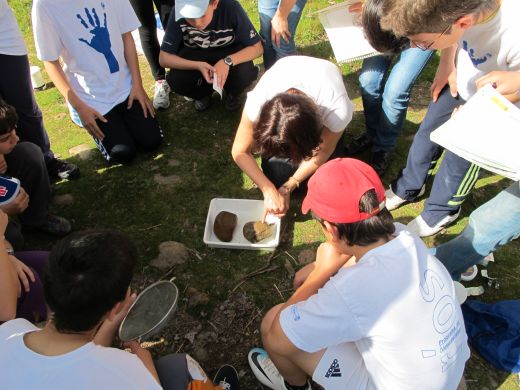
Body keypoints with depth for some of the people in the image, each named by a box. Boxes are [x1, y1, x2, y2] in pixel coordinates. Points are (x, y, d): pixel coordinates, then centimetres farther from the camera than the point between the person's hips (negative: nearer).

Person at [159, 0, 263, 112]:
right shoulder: (179, 15, -28)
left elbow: (257, 47, -24)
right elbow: (164, 58, -23)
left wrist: (227, 61, -39)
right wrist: (198, 66, -38)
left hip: (230, 55, -1)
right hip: (196, 57, 1)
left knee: (244, 73, -32)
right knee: (175, 80, -27)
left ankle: (232, 93, 5)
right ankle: (204, 93, 8)